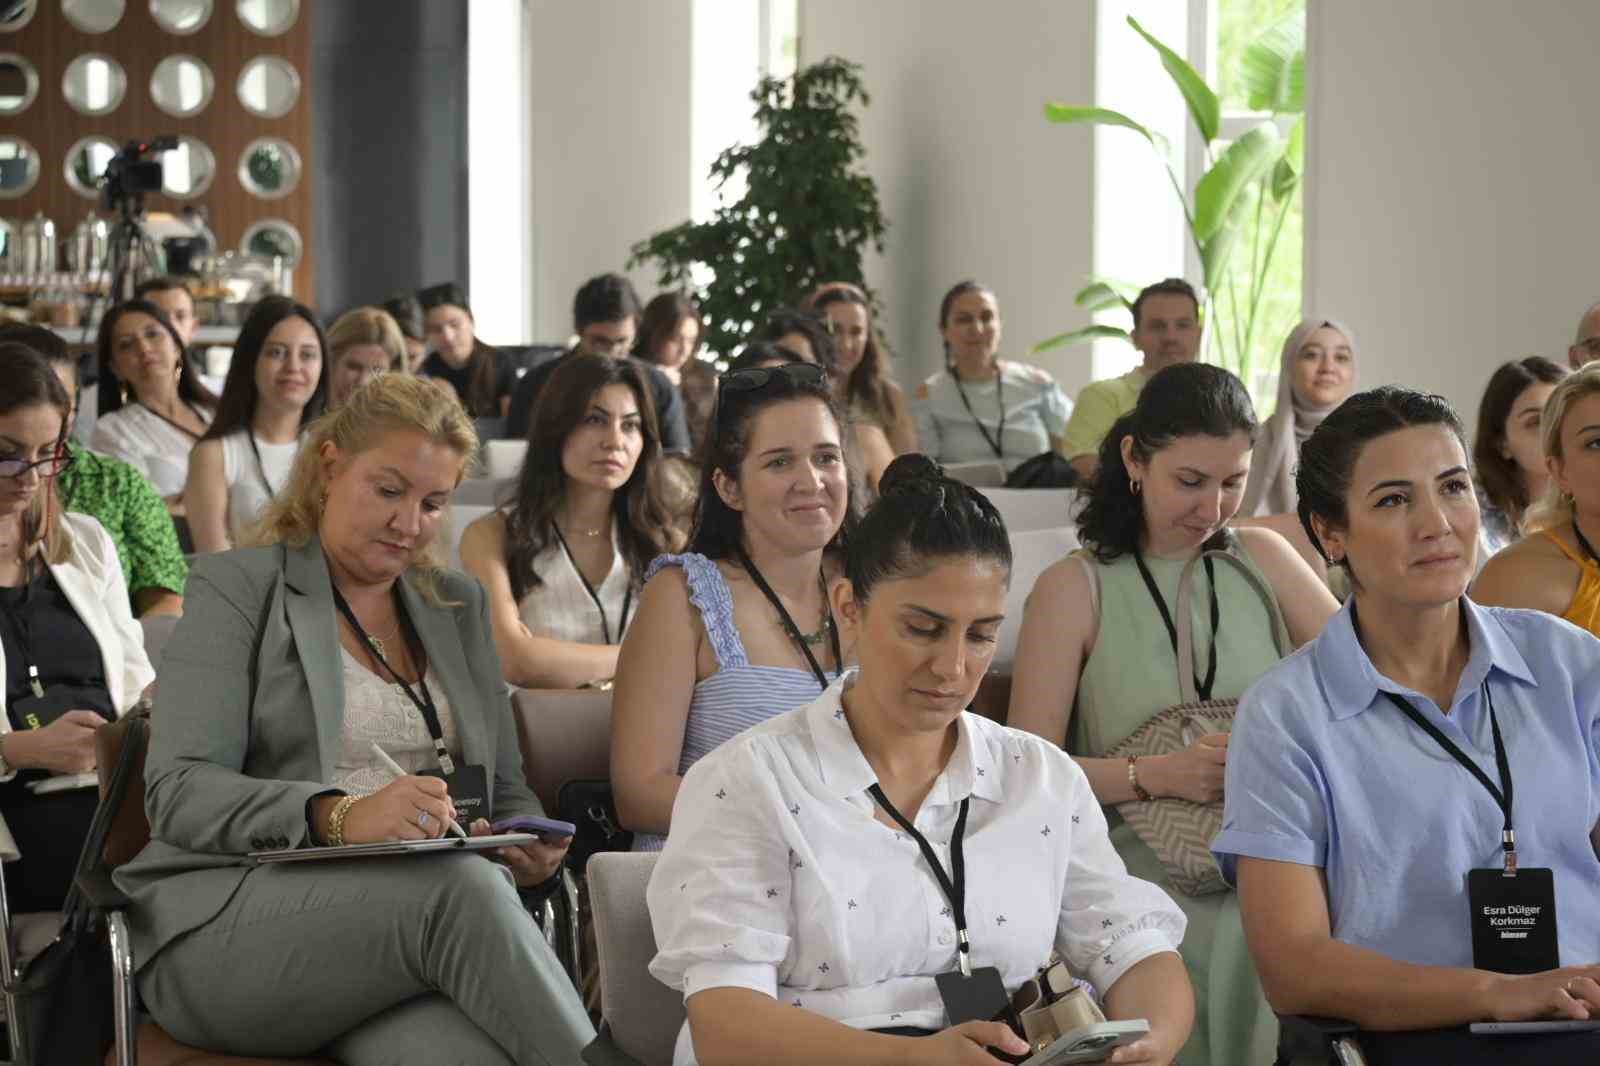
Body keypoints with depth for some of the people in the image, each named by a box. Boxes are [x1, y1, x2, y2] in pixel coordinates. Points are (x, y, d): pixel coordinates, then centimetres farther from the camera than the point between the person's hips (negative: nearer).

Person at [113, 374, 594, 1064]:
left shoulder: (459, 605, 23)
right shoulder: (235, 588, 6)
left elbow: (507, 793, 23)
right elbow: (177, 794, -7)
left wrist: (531, 852, -3)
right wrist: (338, 817, -25)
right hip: (226, 929, -3)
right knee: (461, 884, -35)